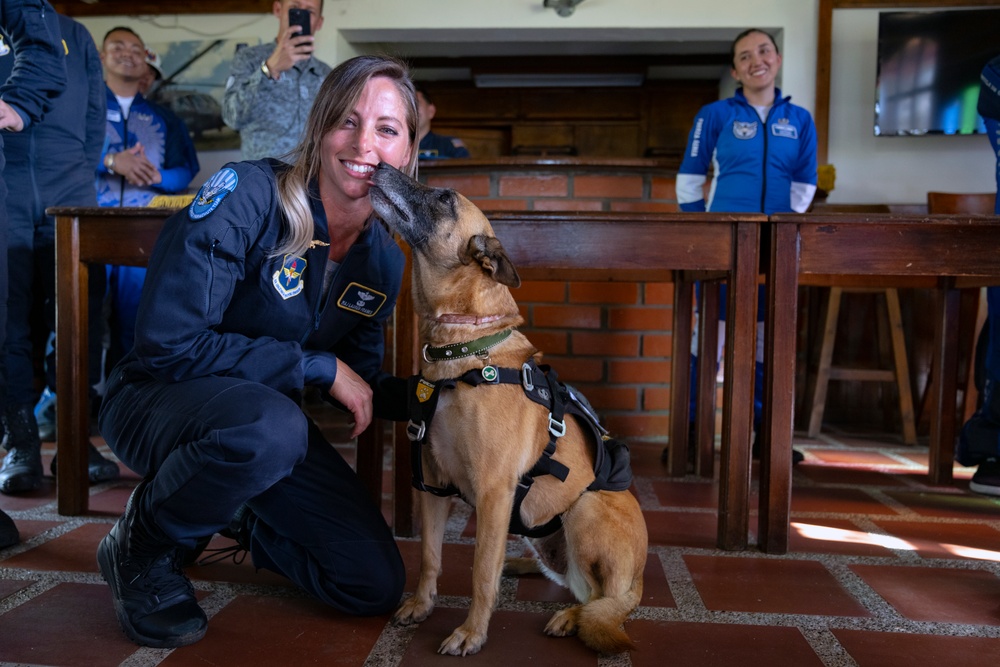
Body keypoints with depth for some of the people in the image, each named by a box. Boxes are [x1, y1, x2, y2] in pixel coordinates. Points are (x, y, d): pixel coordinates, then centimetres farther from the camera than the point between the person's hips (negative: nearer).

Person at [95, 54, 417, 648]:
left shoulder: (383, 260, -3)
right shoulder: (246, 197, -22)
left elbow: (361, 382, 7)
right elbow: (168, 342, -26)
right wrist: (318, 366, -24)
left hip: (269, 420, 6)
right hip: (157, 400, -5)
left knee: (377, 587, -1)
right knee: (270, 425, -42)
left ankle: (249, 522, 28)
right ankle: (143, 547, -8)